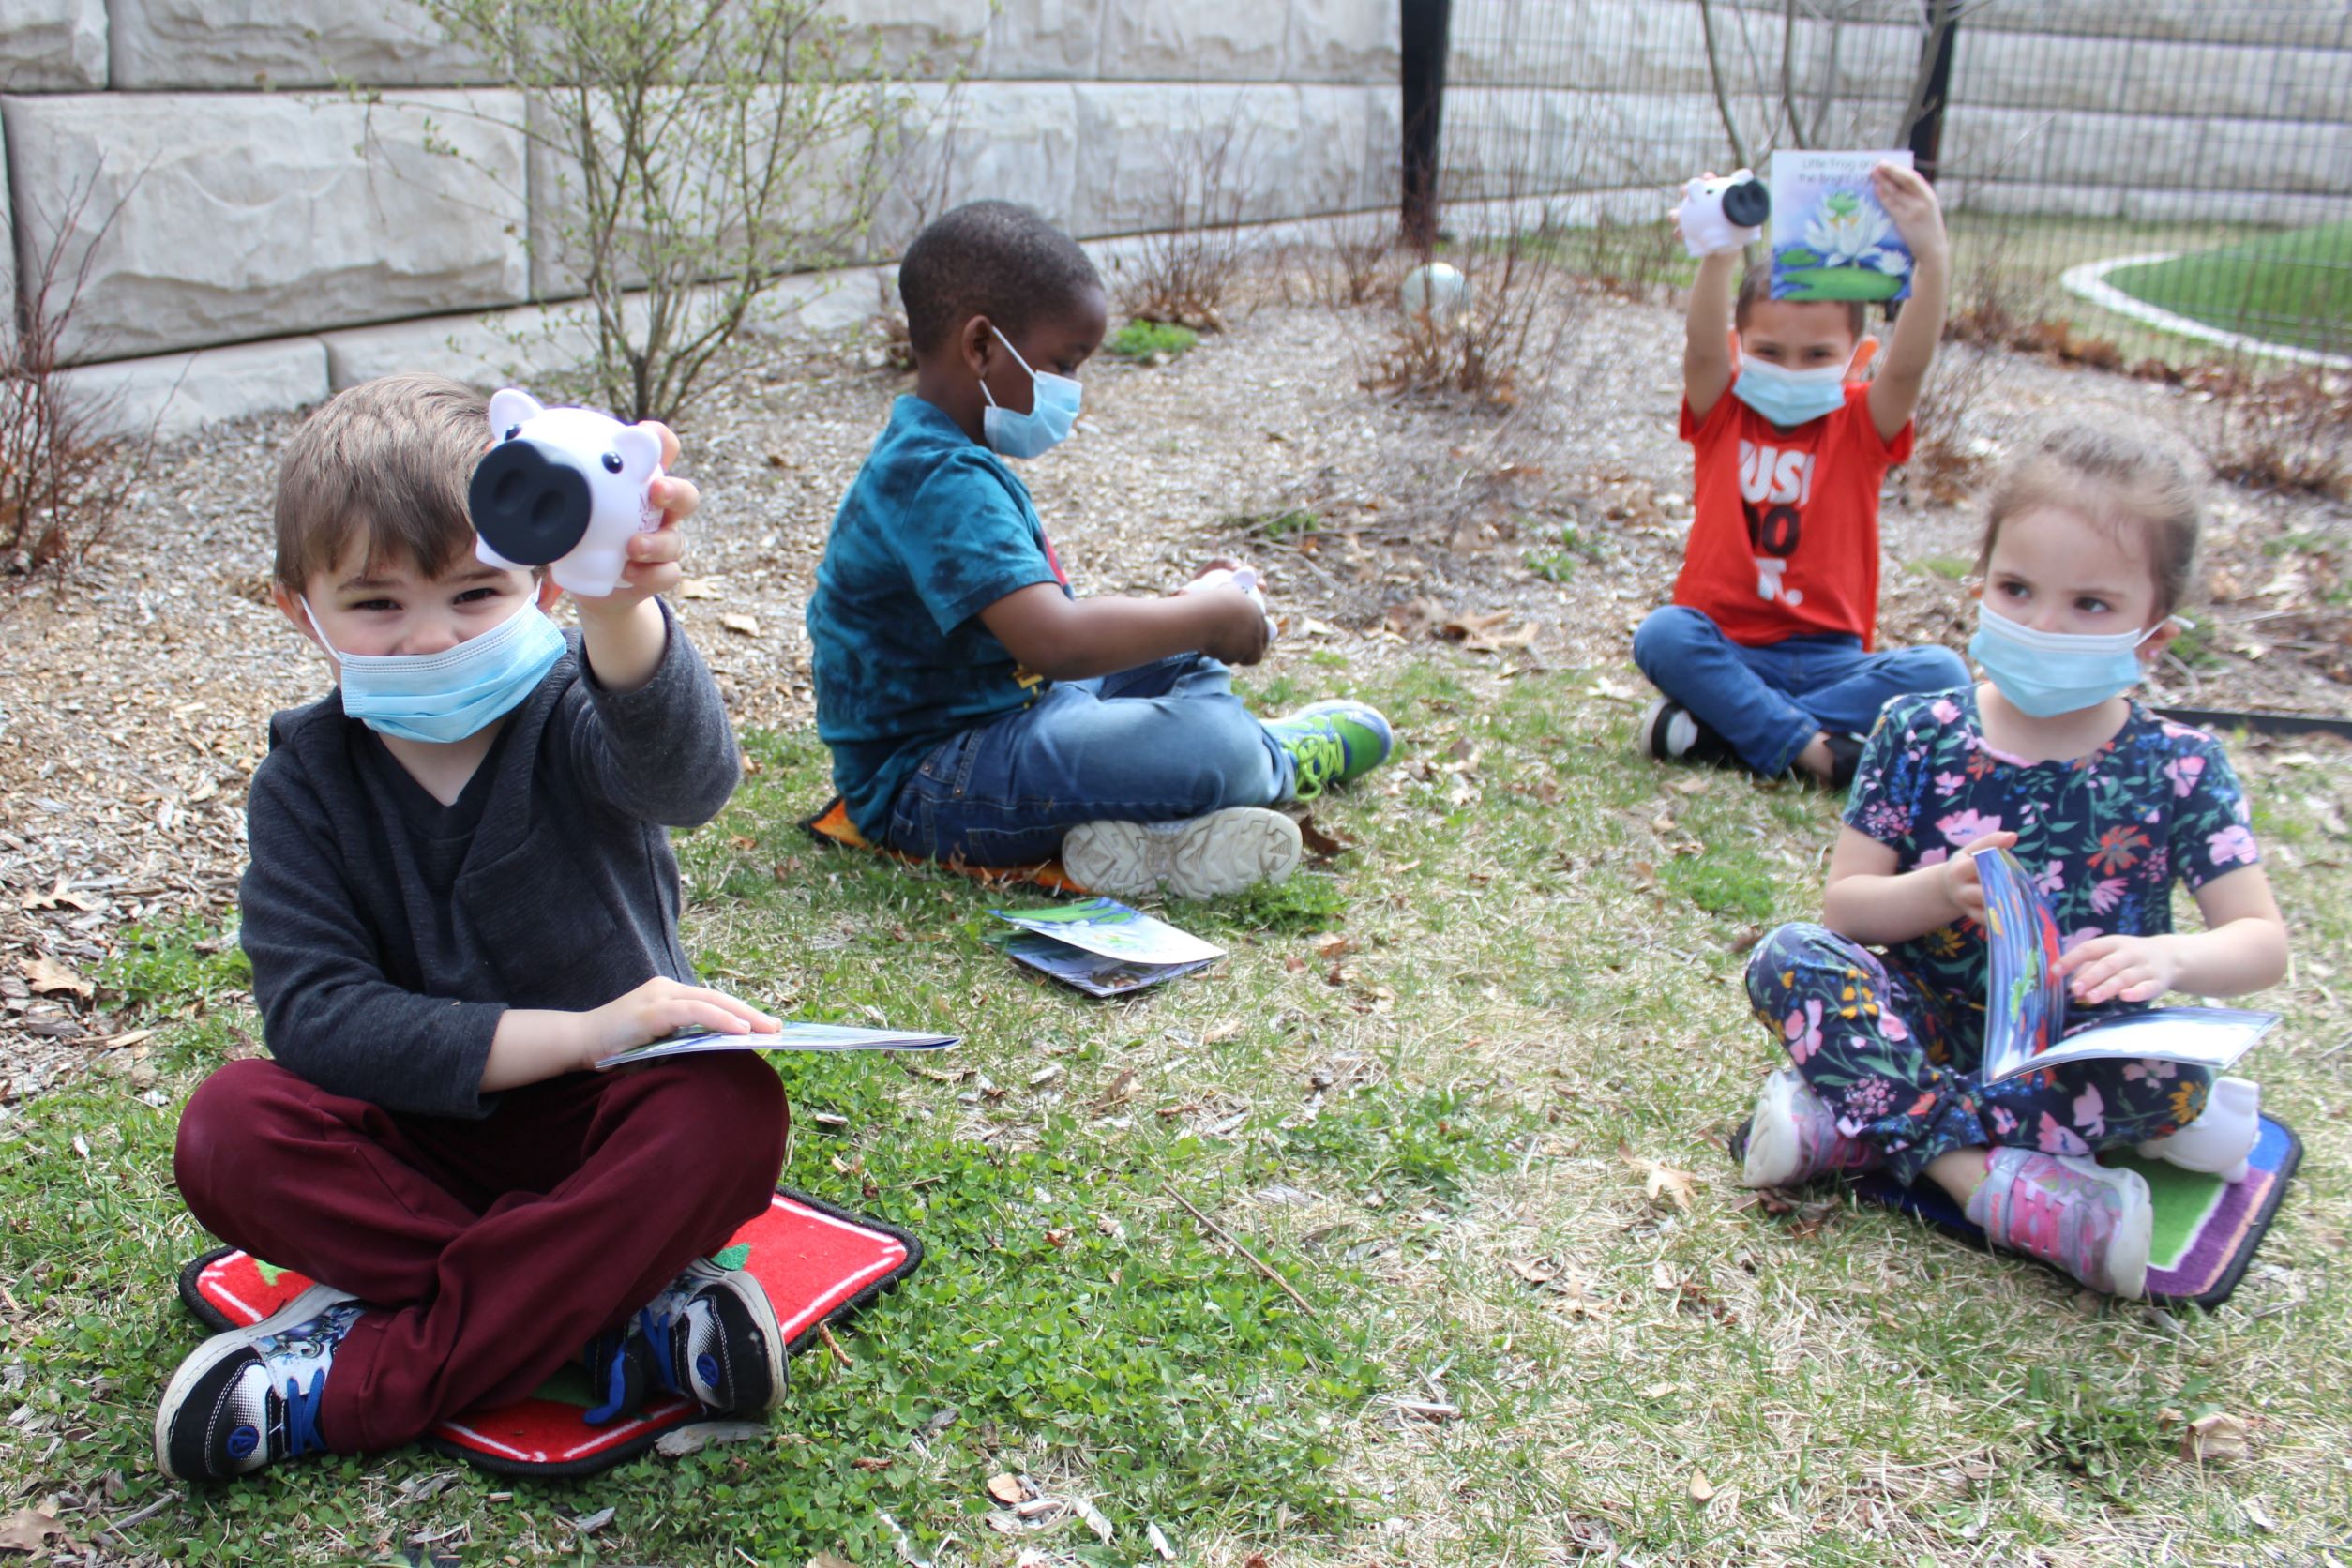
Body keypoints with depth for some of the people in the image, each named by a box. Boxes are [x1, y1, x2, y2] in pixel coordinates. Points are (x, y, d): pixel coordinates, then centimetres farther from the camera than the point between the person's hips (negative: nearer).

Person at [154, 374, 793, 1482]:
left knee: (731, 1109, -32)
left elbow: (680, 770, -40)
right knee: (229, 1132, -25)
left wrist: (621, 608, -64)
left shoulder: (573, 717, -14)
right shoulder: (307, 778, -6)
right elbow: (313, 1011, -17)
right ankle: (622, 1316, -25)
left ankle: (364, 1372, -23)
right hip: (419, 1131, 2)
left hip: (606, 1122, -2)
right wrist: (572, 1033, -27)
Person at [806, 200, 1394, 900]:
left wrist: (1172, 608, 7)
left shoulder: (941, 461, 11)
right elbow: (1054, 642, -37)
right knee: (1215, 744, -24)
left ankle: (1145, 819, 2)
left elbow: (1040, 609, 20)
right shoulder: (941, 483, -24)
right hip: (924, 785, -11)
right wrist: (1208, 616, -22)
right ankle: (1279, 758, 10)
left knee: (1179, 660, 23)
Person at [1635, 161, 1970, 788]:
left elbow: (1911, 362, -16)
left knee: (1941, 673, -25)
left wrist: (1931, 260, -33)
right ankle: (1811, 747, -30)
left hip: (1828, 657, 2)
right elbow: (1701, 343, -17)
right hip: (1724, 648, -1)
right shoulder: (1722, 415, 4)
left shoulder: (1861, 426, 5)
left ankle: (1718, 725, -27)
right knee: (1661, 635, -32)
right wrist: (1722, 253, -37)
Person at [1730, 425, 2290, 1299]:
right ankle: (1986, 1179, -38)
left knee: (2174, 1071, -32)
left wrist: (2167, 957, -29)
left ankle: (1852, 1120, -29)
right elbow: (1844, 906, -3)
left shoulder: (2176, 769, -3)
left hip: (2081, 1047, 0)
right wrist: (1942, 893, -24)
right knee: (1788, 960, -24)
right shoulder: (1919, 735, -2)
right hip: (1927, 1023, 1)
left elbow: (2261, 942, -6)